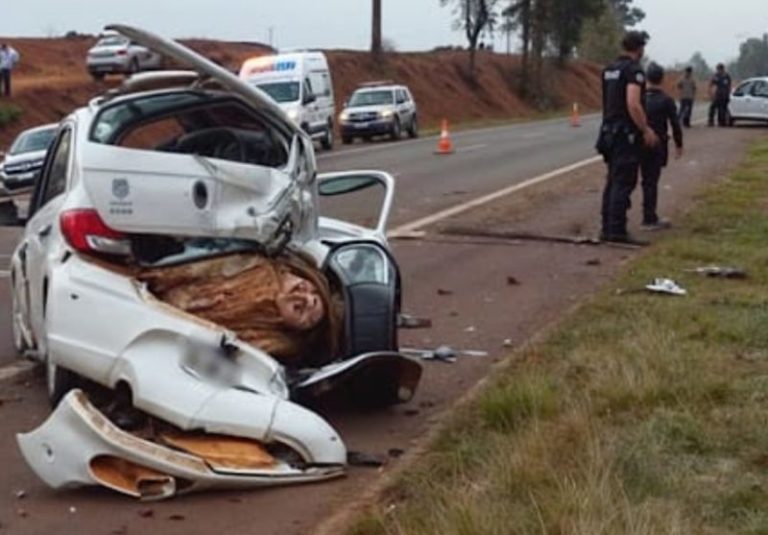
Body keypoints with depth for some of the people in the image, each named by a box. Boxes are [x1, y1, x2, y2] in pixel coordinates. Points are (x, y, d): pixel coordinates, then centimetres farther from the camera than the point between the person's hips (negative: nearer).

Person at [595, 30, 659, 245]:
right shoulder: (634, 70, -14)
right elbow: (633, 104, -24)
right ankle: (617, 230, -8)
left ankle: (607, 228, 15)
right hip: (626, 133, -9)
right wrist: (646, 130, -17)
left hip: (609, 131, 9)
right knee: (623, 183, -7)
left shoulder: (610, 69, 13)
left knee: (613, 181, 13)